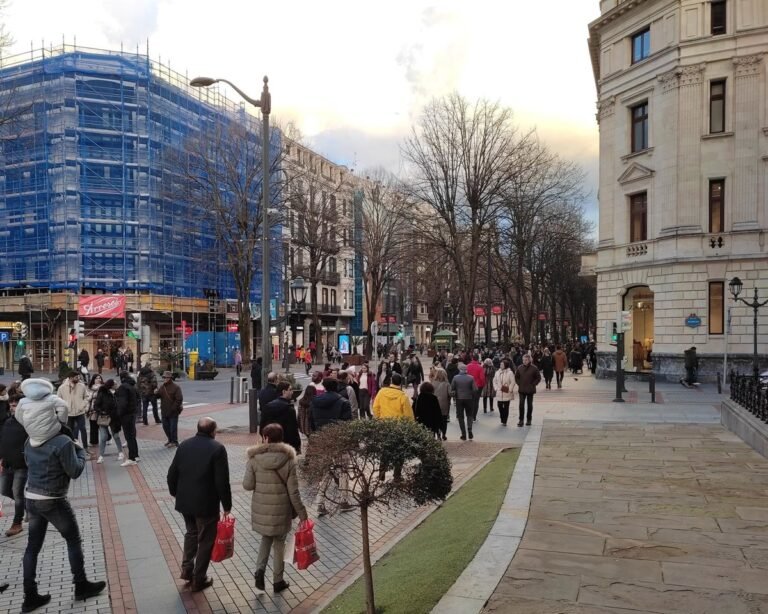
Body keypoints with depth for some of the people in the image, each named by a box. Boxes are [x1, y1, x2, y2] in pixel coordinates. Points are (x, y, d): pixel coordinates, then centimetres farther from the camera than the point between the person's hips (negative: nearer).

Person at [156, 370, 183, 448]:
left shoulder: (175, 387, -11)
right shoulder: (161, 386, 7)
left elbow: (179, 399, -14)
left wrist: (173, 408, -18)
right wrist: (156, 393, -14)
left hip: (173, 412, -6)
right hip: (164, 411, 7)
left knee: (173, 427, -1)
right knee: (165, 426, 15)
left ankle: (174, 442, 11)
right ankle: (170, 440, 31)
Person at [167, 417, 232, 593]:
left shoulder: (184, 445, 1)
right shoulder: (217, 449, -15)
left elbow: (172, 473, 6)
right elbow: (222, 481, -17)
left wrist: (175, 493, 21)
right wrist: (227, 506, -8)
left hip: (184, 501, 5)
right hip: (207, 504, -5)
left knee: (191, 533, 27)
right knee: (205, 541, 10)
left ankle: (186, 569, 24)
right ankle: (198, 580, 17)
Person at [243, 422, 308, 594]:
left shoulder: (254, 458, -10)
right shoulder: (288, 459, -11)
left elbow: (247, 485, -7)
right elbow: (293, 491, -9)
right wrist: (301, 512, -1)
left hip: (261, 508, 1)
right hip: (281, 509, -1)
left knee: (266, 538, 24)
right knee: (279, 543, 15)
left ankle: (260, 570, 6)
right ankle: (278, 581, 24)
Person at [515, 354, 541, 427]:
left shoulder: (534, 368, -7)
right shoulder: (519, 368, 0)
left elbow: (538, 378, 0)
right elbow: (516, 377, 14)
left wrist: (533, 384, -6)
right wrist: (519, 384, 4)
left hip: (530, 390, -1)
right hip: (521, 390, 1)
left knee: (530, 405, 8)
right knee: (521, 404, -3)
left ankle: (528, 420, 19)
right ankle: (521, 419, 3)